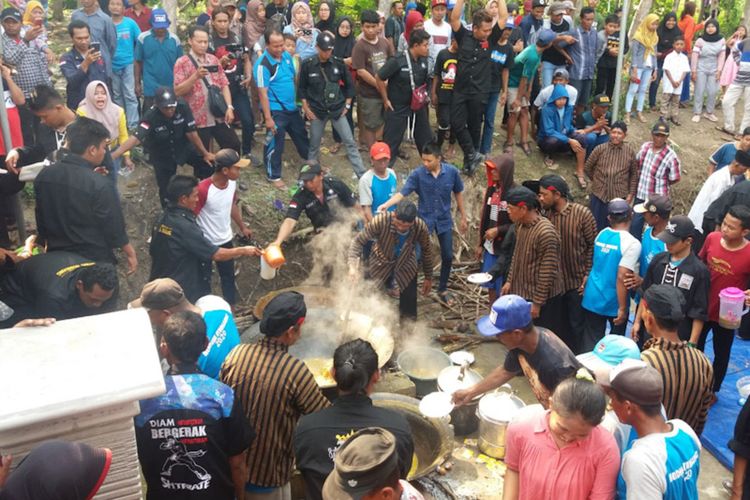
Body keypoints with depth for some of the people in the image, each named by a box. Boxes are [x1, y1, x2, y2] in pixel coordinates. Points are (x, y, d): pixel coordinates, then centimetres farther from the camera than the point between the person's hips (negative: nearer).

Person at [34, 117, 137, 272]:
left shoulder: (44, 176, -6)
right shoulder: (99, 185, -26)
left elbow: (41, 220, 6)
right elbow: (114, 227, -17)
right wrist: (130, 253, -2)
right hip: (95, 260, -5)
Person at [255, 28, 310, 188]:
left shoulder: (287, 56, 3)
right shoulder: (263, 64, -19)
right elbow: (262, 93, -20)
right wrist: (268, 118, -21)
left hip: (292, 107, 8)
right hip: (275, 110, -7)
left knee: (301, 136, 24)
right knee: (274, 145, 2)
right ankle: (273, 176, 18)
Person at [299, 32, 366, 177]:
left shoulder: (338, 63, -6)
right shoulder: (307, 65, -8)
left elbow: (349, 85, 6)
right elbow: (302, 88, 2)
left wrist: (347, 105, 2)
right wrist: (306, 108, -2)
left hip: (337, 110, 1)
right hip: (317, 111, 0)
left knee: (350, 142, -2)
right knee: (314, 144, 10)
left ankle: (362, 175, 2)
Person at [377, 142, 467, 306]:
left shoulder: (452, 172, -11)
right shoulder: (417, 174, -17)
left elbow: (458, 194, 3)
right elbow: (402, 193, -23)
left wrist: (463, 217, 8)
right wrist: (386, 204, -42)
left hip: (444, 221, 2)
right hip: (424, 220, -2)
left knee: (448, 256, 10)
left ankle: (442, 289, 32)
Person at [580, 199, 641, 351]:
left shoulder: (601, 234, 2)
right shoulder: (632, 243, -18)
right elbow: (621, 277, -24)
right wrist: (622, 308, -19)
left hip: (592, 298, 5)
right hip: (613, 302, -5)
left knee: (590, 342, 11)